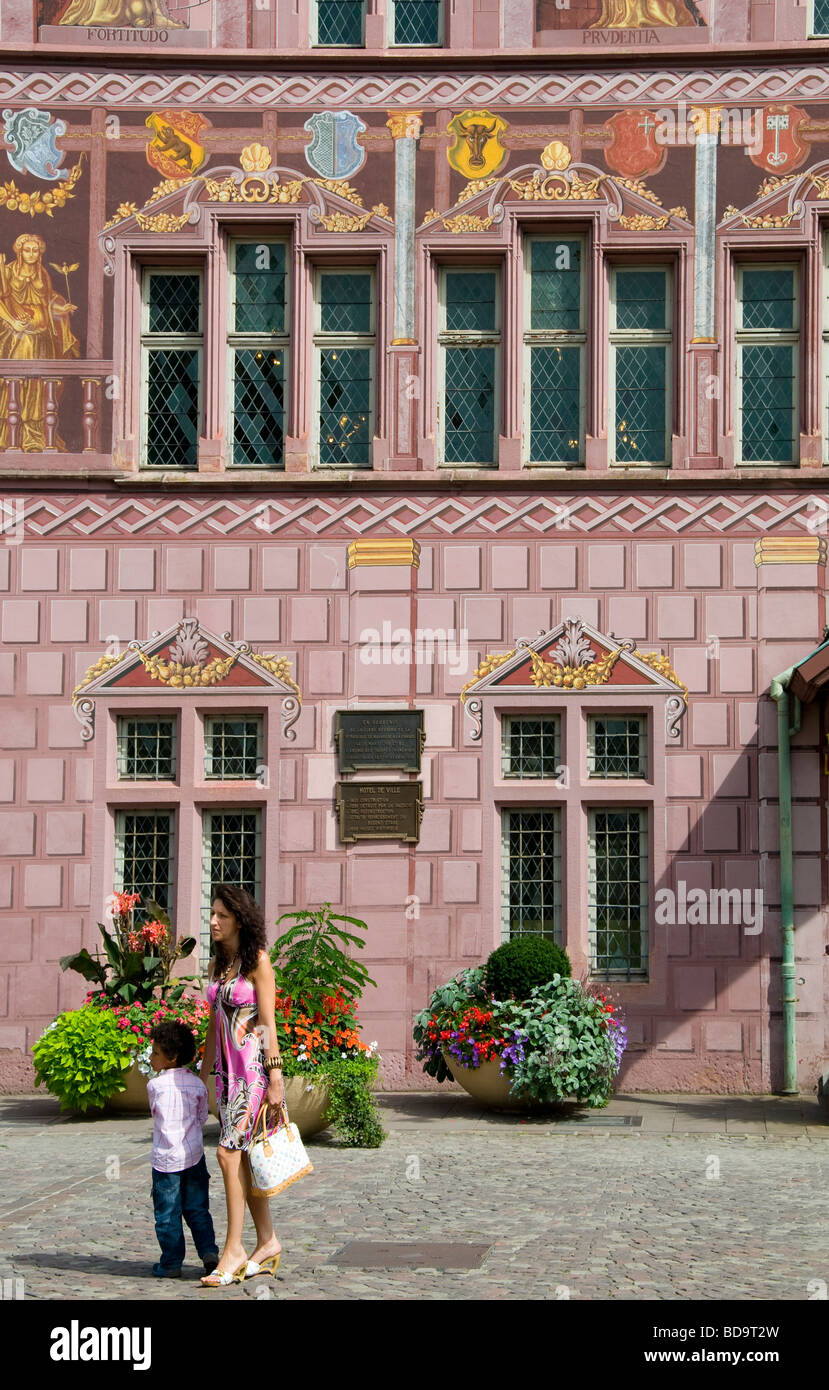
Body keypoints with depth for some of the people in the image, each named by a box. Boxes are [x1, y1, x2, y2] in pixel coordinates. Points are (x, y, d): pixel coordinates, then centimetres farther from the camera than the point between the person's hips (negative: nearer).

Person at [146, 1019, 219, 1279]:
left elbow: (154, 1110, 7)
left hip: (165, 1158, -3)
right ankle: (209, 1252, 7)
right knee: (197, 1209, 15)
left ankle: (171, 1263, 10)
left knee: (167, 1214, 6)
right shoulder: (197, 1084, 0)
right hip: (194, 1154, 3)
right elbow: (202, 1118, 8)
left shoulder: (155, 1085, -10)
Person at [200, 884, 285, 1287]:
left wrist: (275, 1078, -15)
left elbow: (268, 1022, -12)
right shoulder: (218, 963, 14)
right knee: (242, 1157, 9)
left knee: (229, 1152, -13)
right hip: (227, 1068, 8)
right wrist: (203, 1075, 19)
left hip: (254, 1066, -8)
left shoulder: (257, 960, -8)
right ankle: (267, 1242, 17)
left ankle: (234, 1250, -9)